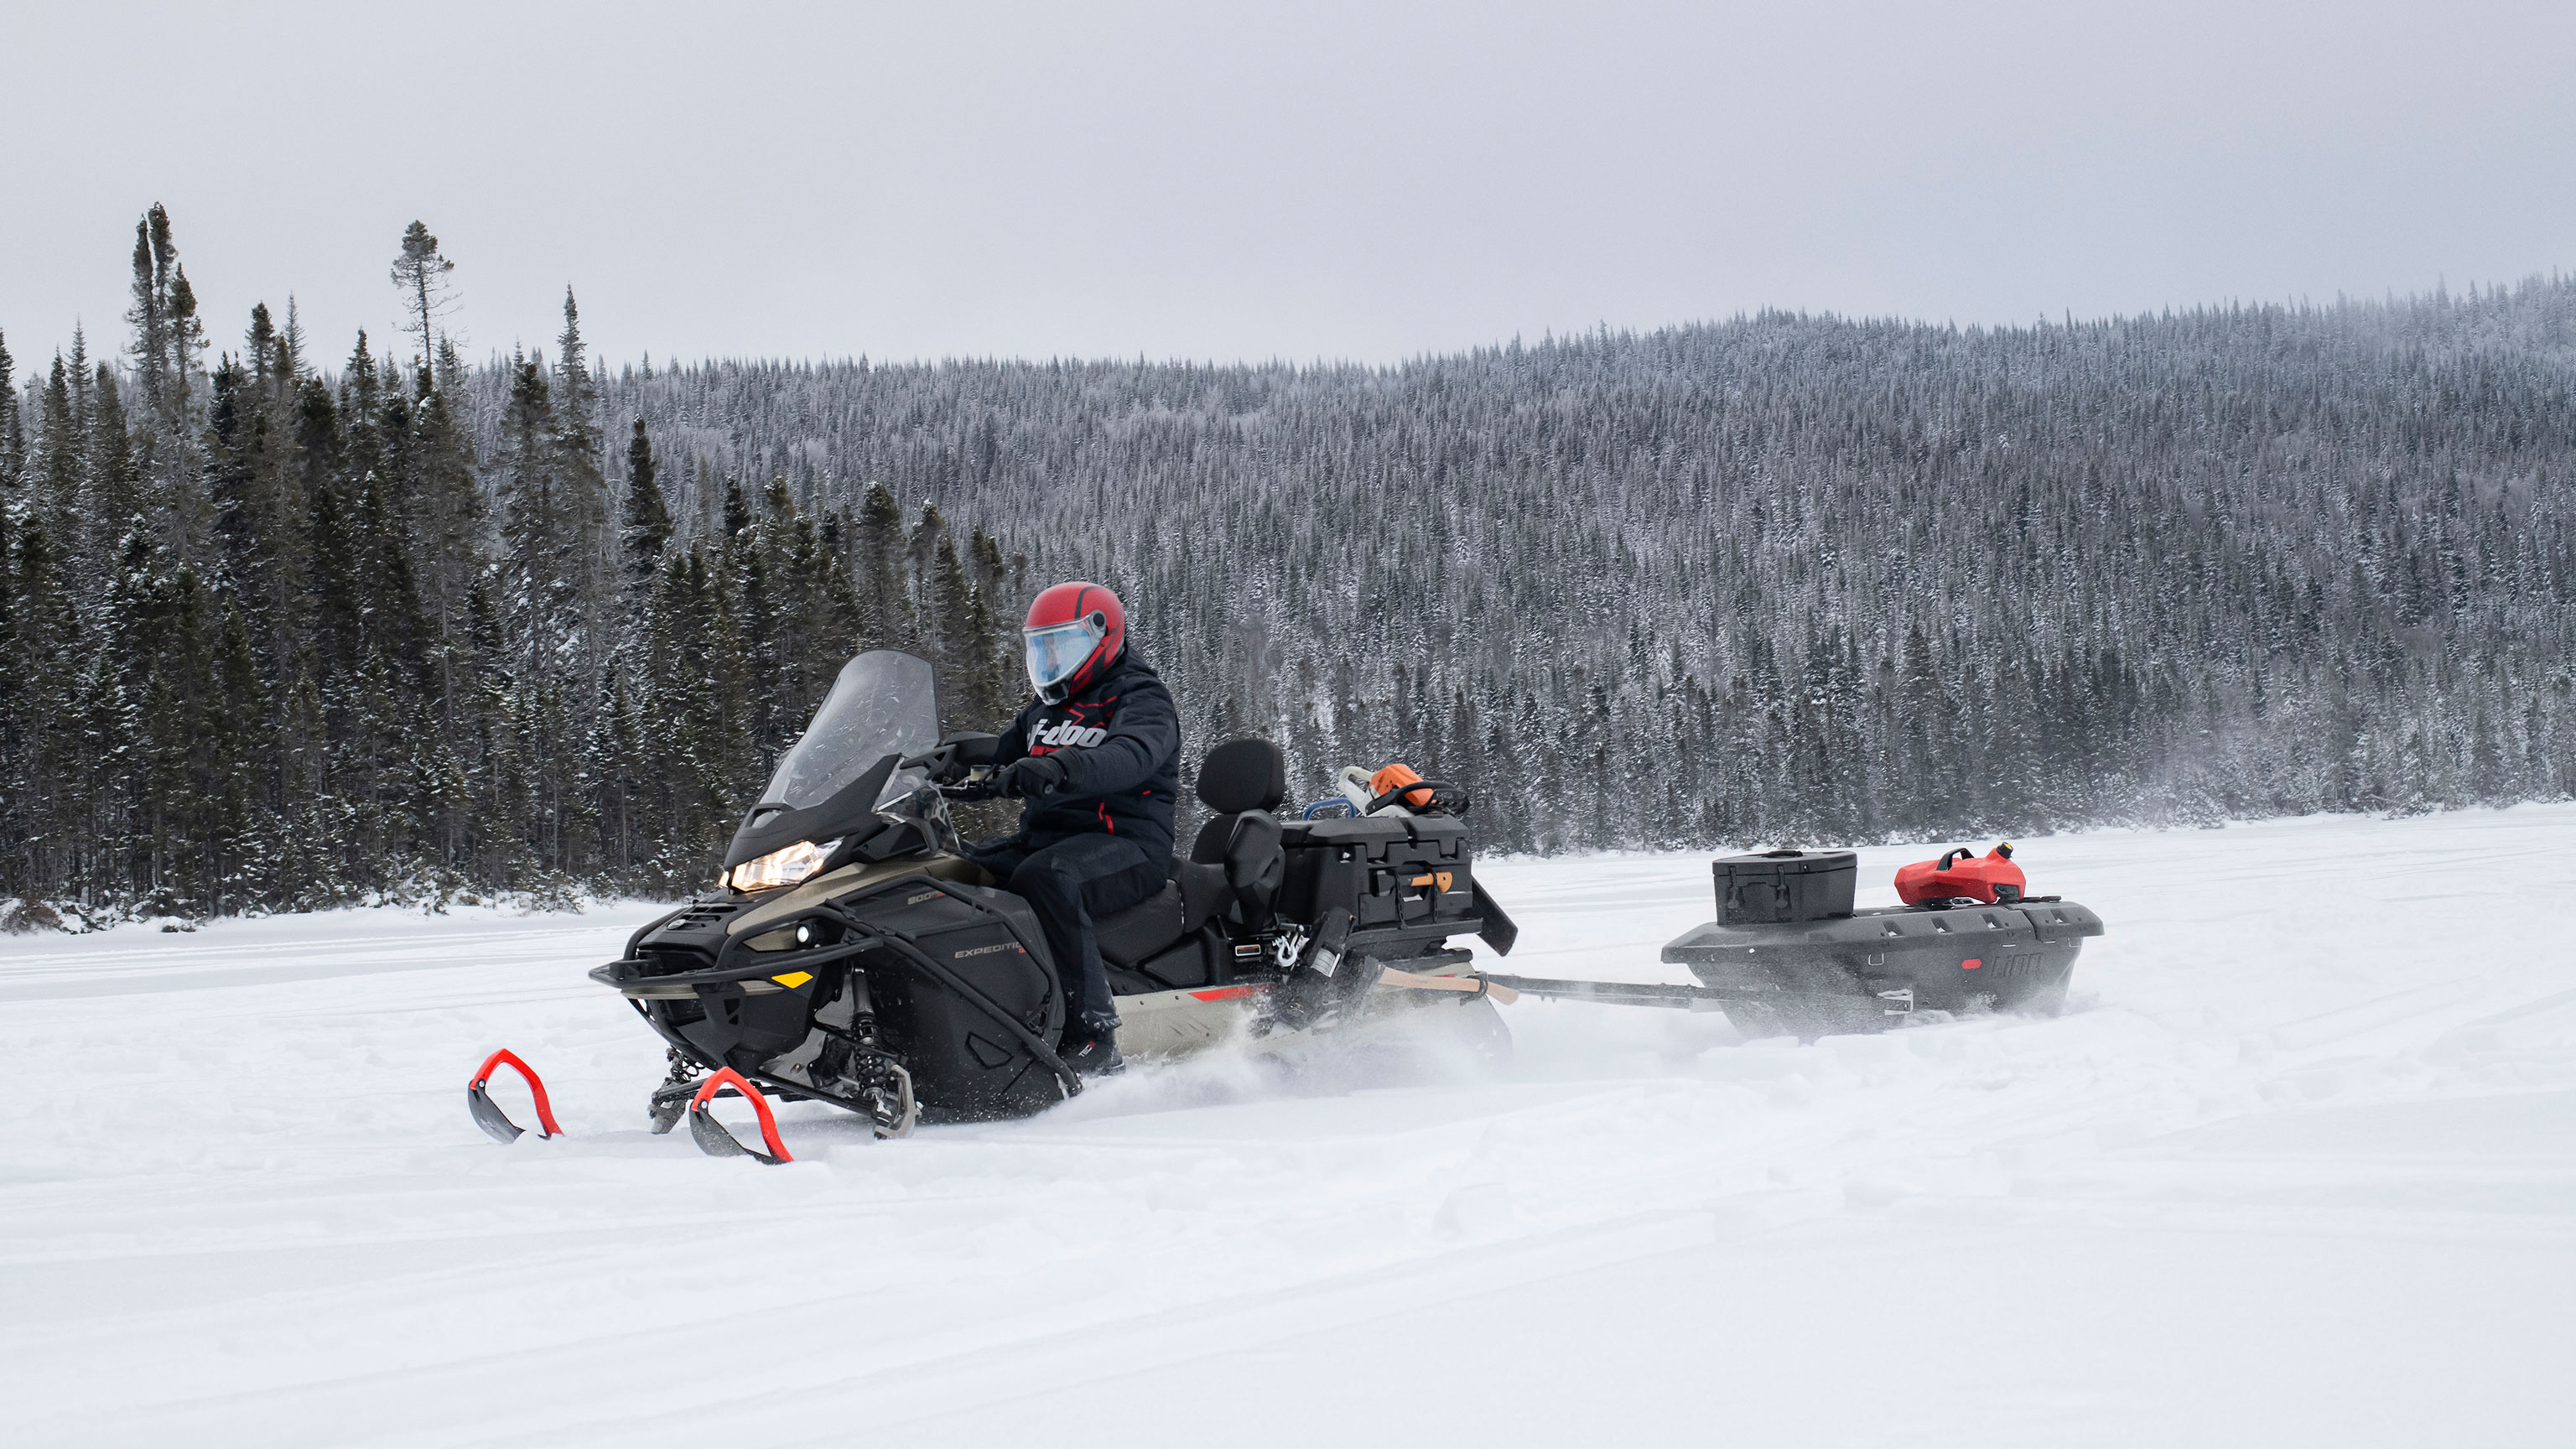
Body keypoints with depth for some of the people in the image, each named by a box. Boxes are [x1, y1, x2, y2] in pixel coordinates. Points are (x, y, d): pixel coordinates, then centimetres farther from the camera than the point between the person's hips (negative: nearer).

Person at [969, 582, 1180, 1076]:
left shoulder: (1142, 701, -5)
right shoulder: (1044, 712, 22)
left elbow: (1131, 757, -28)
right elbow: (997, 764, 28)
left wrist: (1059, 767, -47)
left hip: (1129, 845, -9)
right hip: (1043, 838, 9)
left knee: (1042, 877, -38)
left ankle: (1093, 1033, -40)